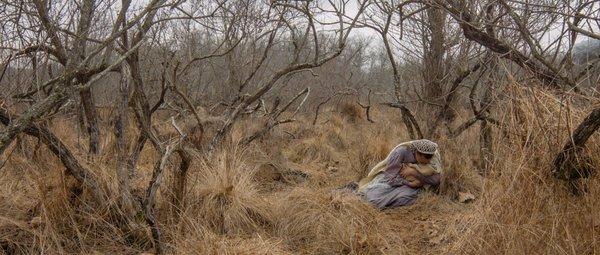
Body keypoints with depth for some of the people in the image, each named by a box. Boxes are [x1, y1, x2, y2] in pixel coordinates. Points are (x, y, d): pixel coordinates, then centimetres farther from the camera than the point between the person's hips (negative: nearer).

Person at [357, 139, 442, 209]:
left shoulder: (433, 156, -18)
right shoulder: (401, 151, -29)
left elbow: (436, 179, -25)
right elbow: (390, 178, -25)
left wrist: (414, 172, -30)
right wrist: (410, 183, -29)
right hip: (388, 180, -5)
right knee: (374, 196, -26)